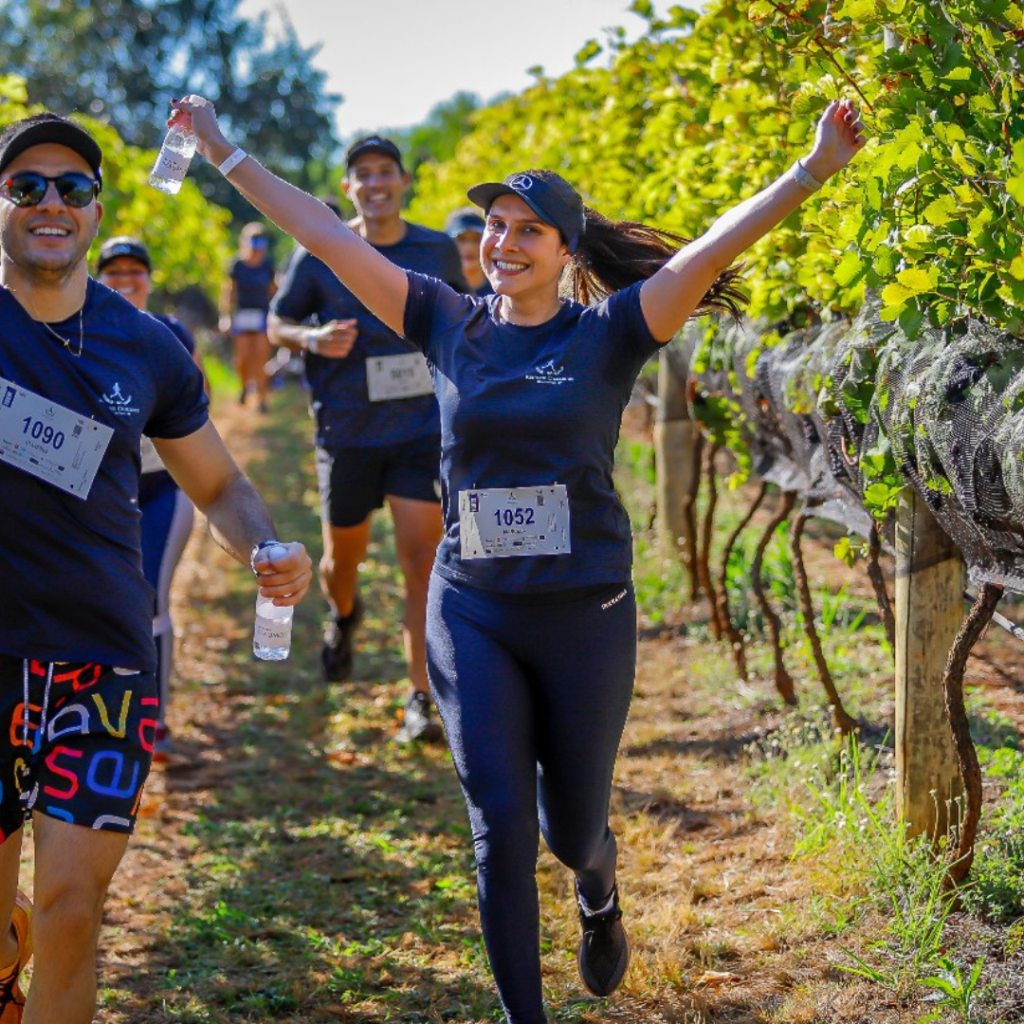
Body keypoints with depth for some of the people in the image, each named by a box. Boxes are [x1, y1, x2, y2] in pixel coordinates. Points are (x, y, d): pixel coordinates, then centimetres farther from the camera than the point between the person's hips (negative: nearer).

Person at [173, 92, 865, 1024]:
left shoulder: (606, 335, -5)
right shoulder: (451, 326, 1)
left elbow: (712, 249, -18)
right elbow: (324, 236, 3)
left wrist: (814, 170, -30)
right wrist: (226, 154, 3)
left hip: (584, 619, -1)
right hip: (472, 615, 2)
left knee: (571, 826, 13)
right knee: (501, 831, 0)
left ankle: (600, 897, 49)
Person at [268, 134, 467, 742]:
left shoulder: (438, 251, 3)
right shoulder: (319, 255, -3)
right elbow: (278, 324, 5)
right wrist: (313, 339, -16)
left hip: (421, 426, 0)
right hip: (348, 431, 0)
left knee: (423, 556, -10)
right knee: (344, 555, 13)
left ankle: (420, 699, -6)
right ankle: (344, 616, 50)